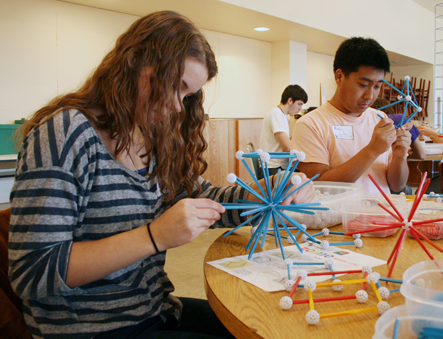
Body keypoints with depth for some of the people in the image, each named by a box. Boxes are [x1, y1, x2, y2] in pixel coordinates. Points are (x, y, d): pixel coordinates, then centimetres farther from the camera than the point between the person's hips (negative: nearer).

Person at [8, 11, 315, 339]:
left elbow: (202, 198, 12)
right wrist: (154, 237, -30)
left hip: (154, 310, 7)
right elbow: (31, 274, -22)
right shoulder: (64, 133, -18)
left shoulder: (156, 142, 6)